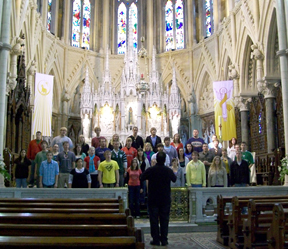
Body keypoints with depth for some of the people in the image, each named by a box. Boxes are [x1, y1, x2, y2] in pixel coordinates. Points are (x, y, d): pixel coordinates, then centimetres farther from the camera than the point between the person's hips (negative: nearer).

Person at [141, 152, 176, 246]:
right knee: (164, 220, 9)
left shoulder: (150, 170, -12)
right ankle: (164, 240, 12)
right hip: (165, 199, 1)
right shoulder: (168, 170, -8)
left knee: (154, 220, 7)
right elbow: (174, 179, 11)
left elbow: (142, 178, 3)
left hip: (153, 199, -1)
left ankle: (156, 239, 8)